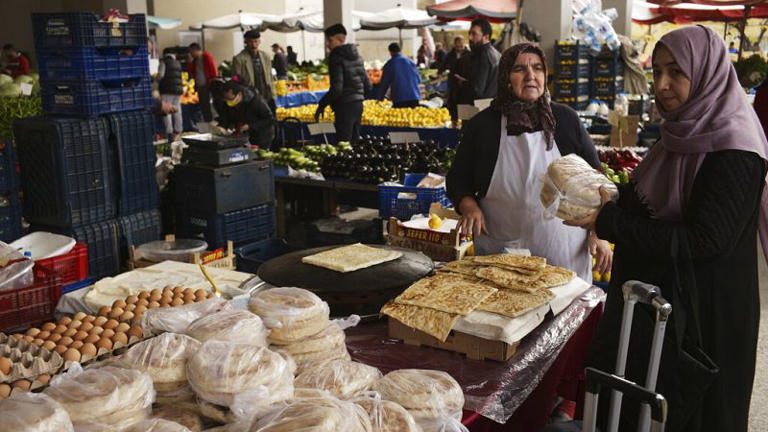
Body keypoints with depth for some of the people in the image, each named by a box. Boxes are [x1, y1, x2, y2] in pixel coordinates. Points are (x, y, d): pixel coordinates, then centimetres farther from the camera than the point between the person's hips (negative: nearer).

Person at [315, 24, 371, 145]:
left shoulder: (337, 57, -11)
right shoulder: (356, 55, 14)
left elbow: (336, 88, -19)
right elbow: (367, 85, 17)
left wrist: (322, 105, -11)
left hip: (345, 105, -9)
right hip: (358, 103, 9)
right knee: (354, 143, 13)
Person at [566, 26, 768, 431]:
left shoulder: (733, 151, -20)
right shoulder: (685, 132, 5)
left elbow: (704, 241, -26)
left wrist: (610, 222, -25)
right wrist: (609, 199, -6)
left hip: (701, 313, -8)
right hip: (653, 295, 8)